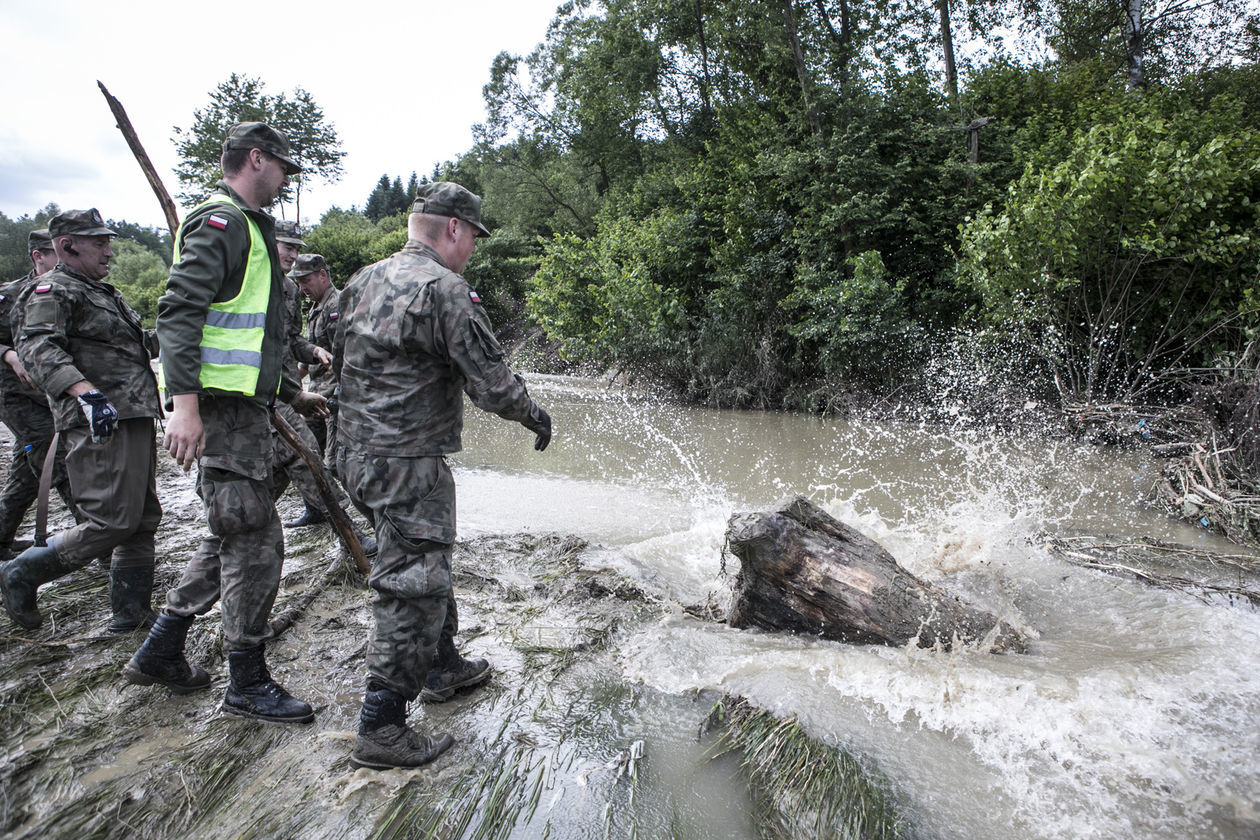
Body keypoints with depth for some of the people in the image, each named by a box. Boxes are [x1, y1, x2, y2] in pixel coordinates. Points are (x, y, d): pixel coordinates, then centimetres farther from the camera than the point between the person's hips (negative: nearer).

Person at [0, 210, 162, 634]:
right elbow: (38, 349, -23)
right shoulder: (52, 292, -6)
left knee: (143, 519, 10)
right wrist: (86, 391, -36)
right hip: (100, 424, -10)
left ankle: (132, 610, 19)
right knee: (112, 521, -12)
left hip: (135, 420, 10)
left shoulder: (103, 292, 24)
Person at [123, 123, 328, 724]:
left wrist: (291, 392, 29)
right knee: (255, 538, -5)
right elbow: (178, 312, -21)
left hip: (246, 407, 11)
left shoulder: (248, 227, 23)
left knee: (231, 536, 16)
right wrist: (185, 403, -29)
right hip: (223, 408, -11)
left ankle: (158, 653, 28)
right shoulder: (221, 222, -10)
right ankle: (247, 683, 8)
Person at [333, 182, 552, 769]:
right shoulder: (444, 289, -16)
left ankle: (442, 667, 39)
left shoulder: (363, 280, 12)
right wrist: (534, 414, 0)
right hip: (408, 462, -10)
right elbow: (490, 381, -17)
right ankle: (380, 729, 5)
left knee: (426, 563, 23)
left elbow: (340, 362, 20)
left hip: (359, 451, 10)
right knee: (411, 586, -2)